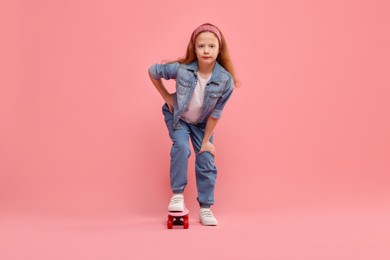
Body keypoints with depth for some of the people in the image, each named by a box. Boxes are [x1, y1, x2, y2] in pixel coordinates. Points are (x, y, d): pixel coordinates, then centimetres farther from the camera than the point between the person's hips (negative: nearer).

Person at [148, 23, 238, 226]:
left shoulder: (225, 80, -29)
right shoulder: (182, 69, -32)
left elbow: (215, 114, -17)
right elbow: (153, 71, -13)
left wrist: (206, 141, -11)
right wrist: (166, 97, -11)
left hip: (202, 123, 2)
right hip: (177, 117, -1)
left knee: (206, 160, -2)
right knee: (181, 147, -25)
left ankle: (205, 208, 13)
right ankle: (177, 194, -8)